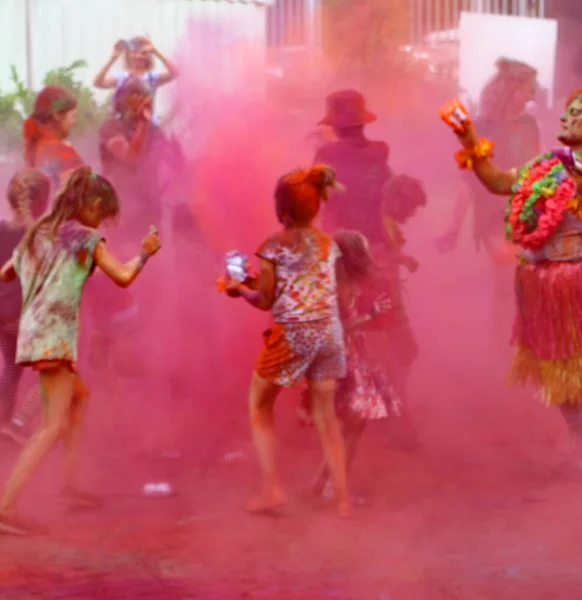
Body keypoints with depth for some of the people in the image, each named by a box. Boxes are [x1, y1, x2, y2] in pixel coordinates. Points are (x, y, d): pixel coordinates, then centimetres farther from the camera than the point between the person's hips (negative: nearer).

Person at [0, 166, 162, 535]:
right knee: (56, 426, -10)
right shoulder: (86, 238, -7)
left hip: (35, 332, 9)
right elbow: (123, 276, -12)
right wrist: (145, 253, 6)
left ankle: (70, 485, 24)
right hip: (55, 336, -9)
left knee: (80, 396, 27)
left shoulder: (39, 232, 14)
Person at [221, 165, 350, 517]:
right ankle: (343, 497, 12)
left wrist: (240, 289, 17)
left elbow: (265, 301, -4)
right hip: (329, 331, 5)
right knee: (326, 416, 12)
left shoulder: (274, 246, -8)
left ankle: (272, 488, 8)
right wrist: (254, 284, 22)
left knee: (260, 408, 15)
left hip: (291, 334, -4)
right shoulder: (329, 244, 7)